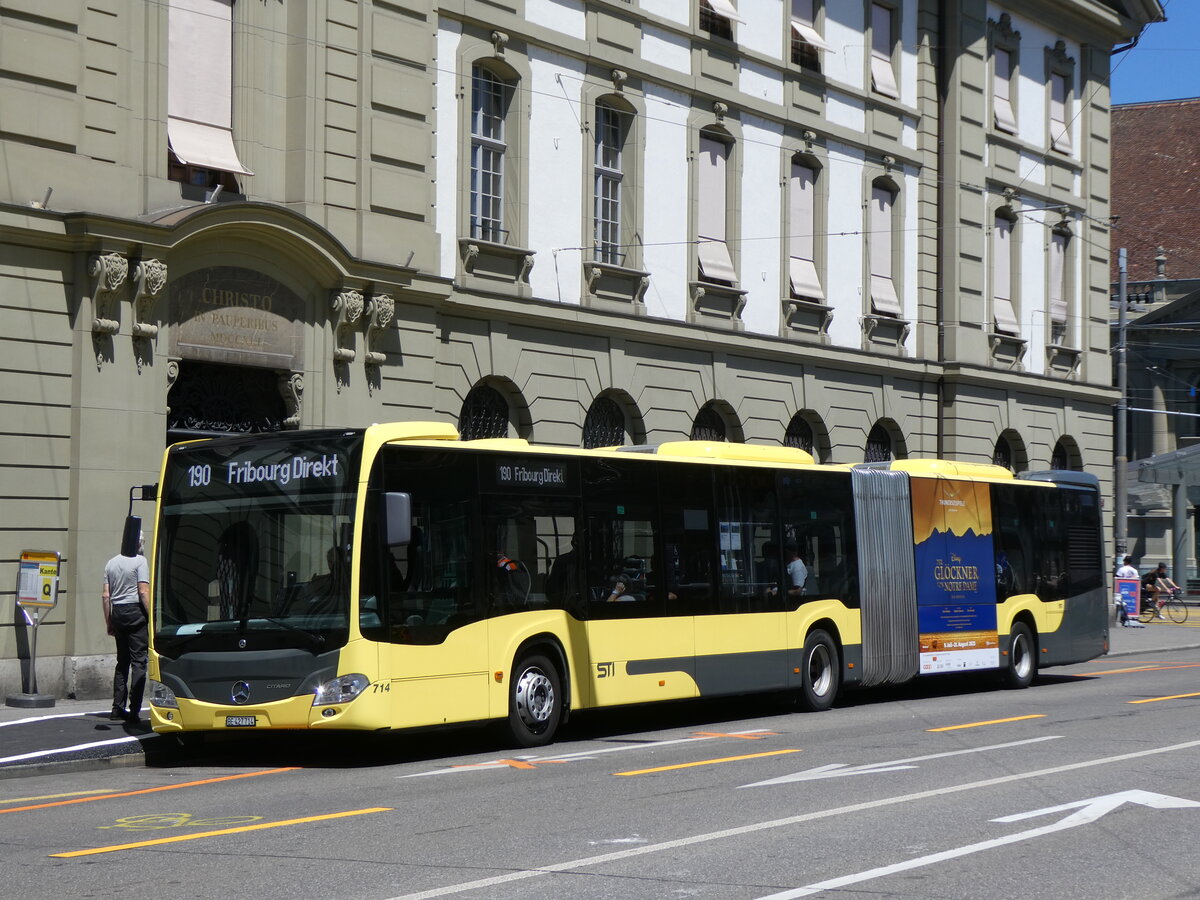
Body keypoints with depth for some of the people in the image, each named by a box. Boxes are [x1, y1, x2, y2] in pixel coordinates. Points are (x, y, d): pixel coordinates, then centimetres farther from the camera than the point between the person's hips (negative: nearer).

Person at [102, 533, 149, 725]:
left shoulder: (111, 563, 13)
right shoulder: (140, 561, -5)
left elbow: (106, 595, 12)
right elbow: (144, 592, -12)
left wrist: (108, 622, 17)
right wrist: (152, 617, -10)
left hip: (117, 613, 6)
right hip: (135, 612, -6)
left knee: (122, 661, 14)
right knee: (139, 661, -5)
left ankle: (118, 708, 12)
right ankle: (134, 710, -11)